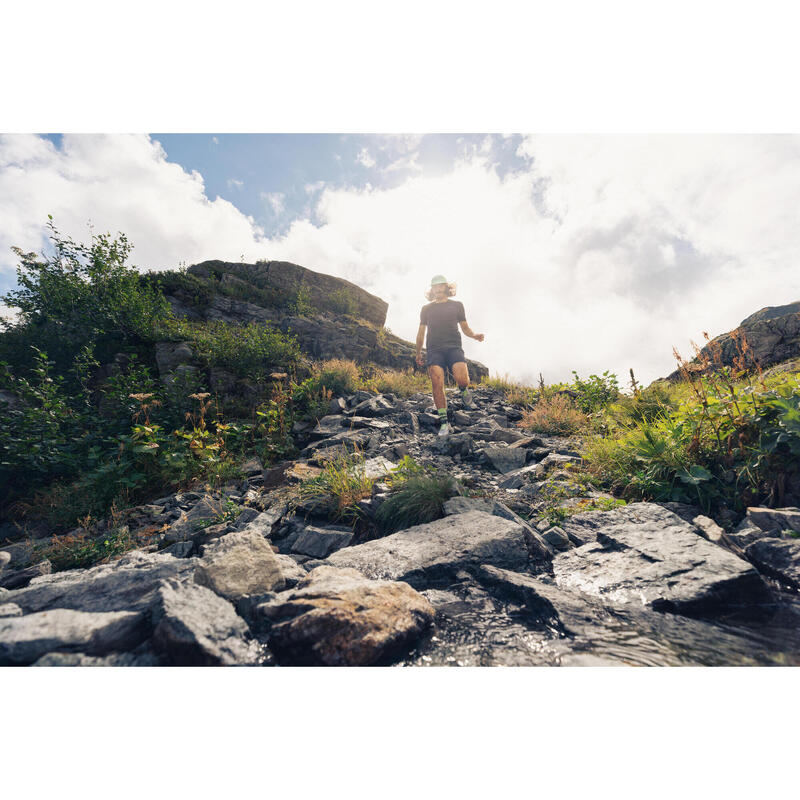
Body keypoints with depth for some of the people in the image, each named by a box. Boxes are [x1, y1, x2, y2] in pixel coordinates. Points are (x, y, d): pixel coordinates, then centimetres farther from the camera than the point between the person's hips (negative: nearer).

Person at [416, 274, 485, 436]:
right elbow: (421, 333, 25)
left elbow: (465, 328, 19)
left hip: (454, 347, -1)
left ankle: (464, 392, 12)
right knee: (437, 384, -14)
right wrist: (418, 353, 20)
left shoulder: (457, 305, 18)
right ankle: (444, 422, -7)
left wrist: (474, 335, -2)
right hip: (434, 350, 1)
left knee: (462, 379, -25)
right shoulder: (426, 309, 21)